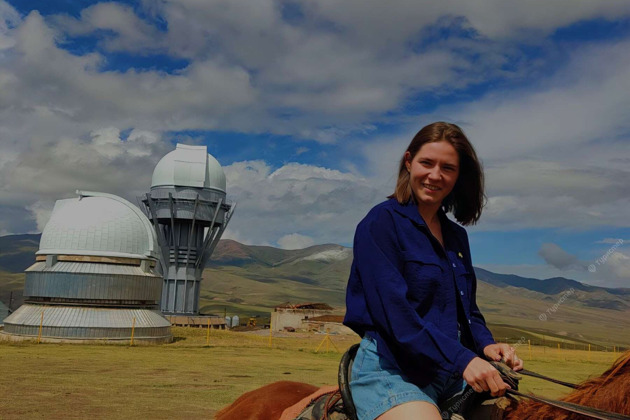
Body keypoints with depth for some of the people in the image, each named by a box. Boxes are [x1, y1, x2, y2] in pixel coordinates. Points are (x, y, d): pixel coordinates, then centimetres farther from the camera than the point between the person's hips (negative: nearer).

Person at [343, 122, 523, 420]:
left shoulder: (457, 236, 15)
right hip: (391, 369, -7)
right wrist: (461, 359, -22)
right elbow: (393, 309, -18)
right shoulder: (381, 222, -8)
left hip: (453, 374, 8)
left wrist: (486, 345, -2)